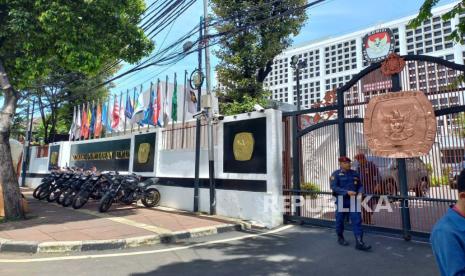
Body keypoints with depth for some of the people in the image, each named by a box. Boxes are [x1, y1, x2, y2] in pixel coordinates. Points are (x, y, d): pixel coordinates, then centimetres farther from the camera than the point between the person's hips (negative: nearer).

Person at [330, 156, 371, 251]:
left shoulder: (354, 173, 9)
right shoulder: (336, 174, -5)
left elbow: (360, 185, 14)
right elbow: (334, 187, -15)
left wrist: (360, 192, -8)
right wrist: (347, 192, -24)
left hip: (353, 200, 3)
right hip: (341, 201, -3)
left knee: (357, 220, -4)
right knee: (340, 220, 10)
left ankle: (359, 242, -2)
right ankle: (340, 238, 31)